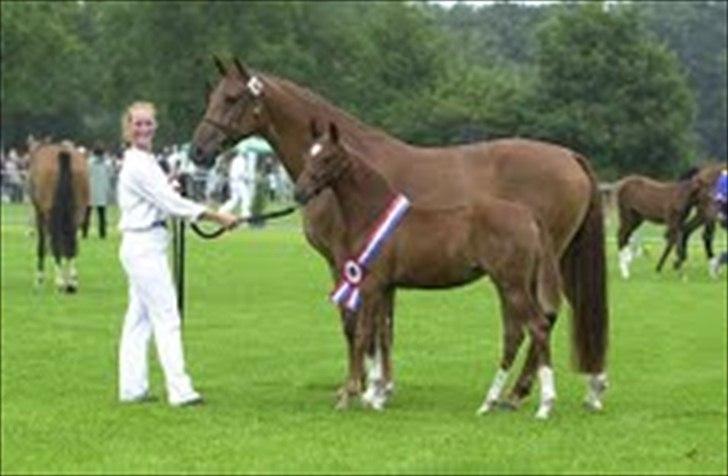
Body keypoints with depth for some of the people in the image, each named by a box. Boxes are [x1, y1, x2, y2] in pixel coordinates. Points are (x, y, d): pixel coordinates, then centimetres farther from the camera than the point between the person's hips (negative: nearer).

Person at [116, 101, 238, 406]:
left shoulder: (146, 162, 15)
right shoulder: (138, 166, -16)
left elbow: (163, 202, 18)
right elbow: (171, 203, -18)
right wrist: (217, 217, -15)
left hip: (141, 246, 10)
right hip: (145, 246, -10)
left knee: (139, 318, 11)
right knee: (166, 317, -9)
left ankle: (132, 387, 16)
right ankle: (179, 389, -9)